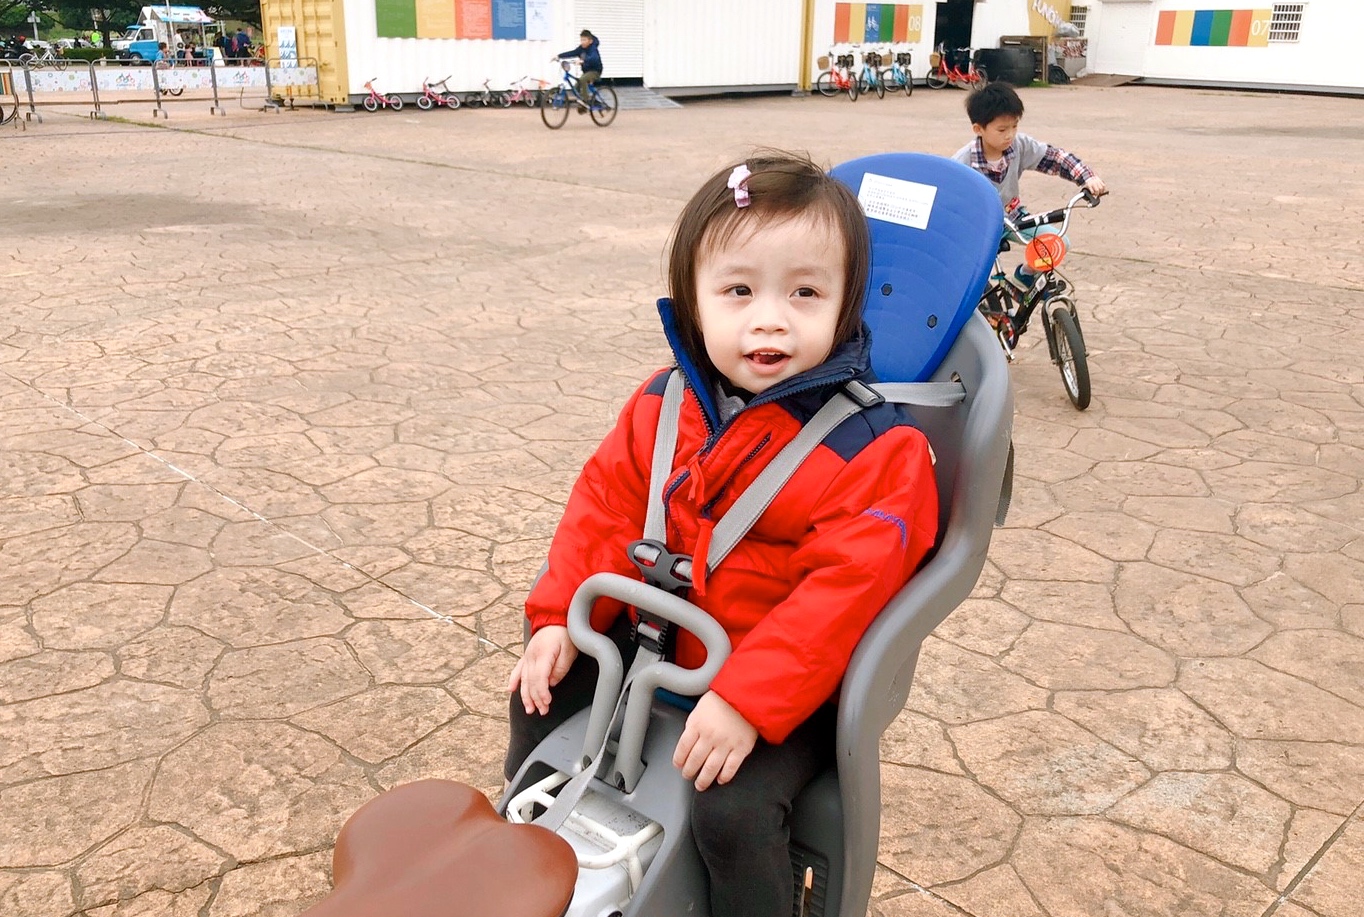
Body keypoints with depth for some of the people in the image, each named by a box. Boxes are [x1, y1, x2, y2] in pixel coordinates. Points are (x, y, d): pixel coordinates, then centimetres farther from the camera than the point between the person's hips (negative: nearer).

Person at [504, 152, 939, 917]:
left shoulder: (876, 448, -20)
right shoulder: (665, 404, -3)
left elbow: (843, 590, -25)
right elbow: (608, 503, 3)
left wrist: (747, 700, -32)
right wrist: (558, 618, -5)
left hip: (787, 686, -5)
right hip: (652, 640, 6)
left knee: (735, 810, -24)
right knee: (545, 691, 11)